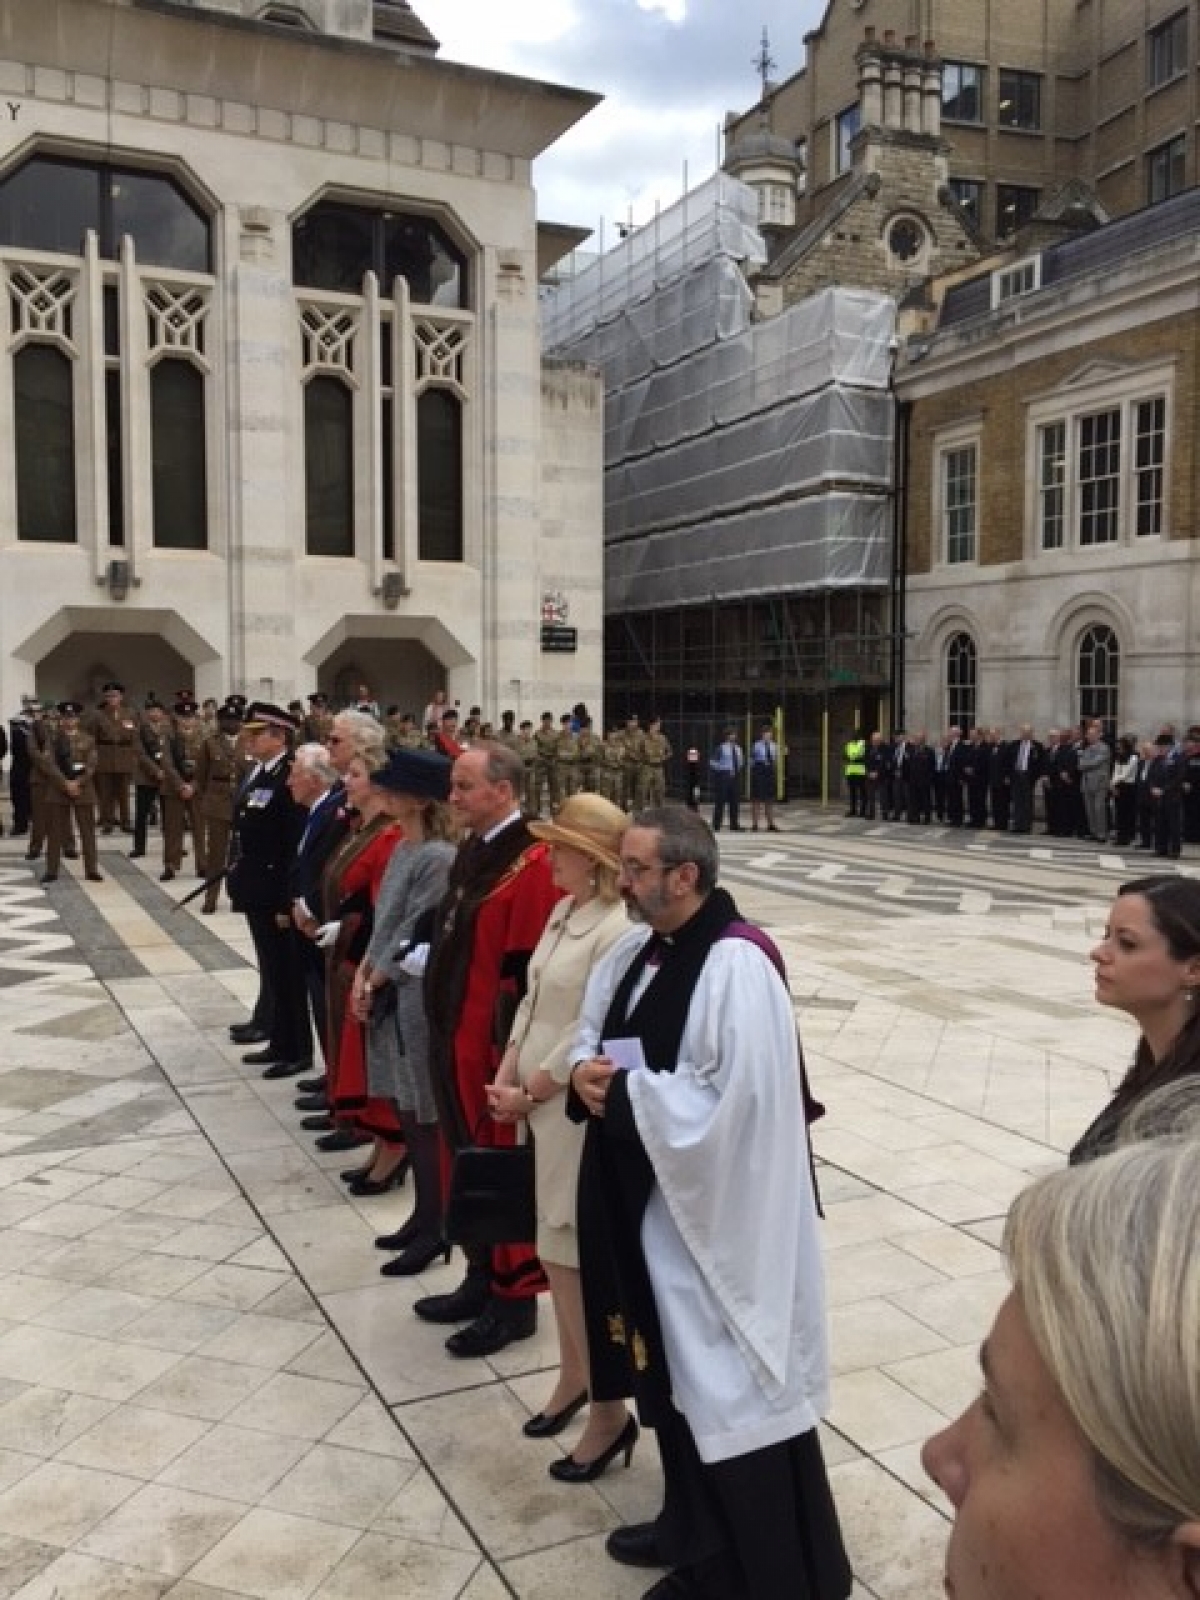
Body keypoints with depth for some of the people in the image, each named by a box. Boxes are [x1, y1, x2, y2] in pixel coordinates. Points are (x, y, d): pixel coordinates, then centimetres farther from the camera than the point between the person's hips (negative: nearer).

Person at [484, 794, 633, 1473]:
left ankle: (609, 1411, 16)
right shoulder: (563, 912, 7)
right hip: (541, 1102, 9)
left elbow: (591, 1037, -21)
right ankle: (574, 1375, 36)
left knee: (572, 1257, 1)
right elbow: (533, 999, 11)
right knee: (559, 1251, 18)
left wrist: (528, 1094, -12)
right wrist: (506, 1079, 3)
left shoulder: (618, 931, -22)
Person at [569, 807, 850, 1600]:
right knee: (674, 1375, 23)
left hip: (714, 1218, -9)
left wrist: (623, 1092, -19)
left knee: (733, 1388, 6)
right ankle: (692, 1530, 44)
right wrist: (586, 1071, -8)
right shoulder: (637, 951, 4)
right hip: (646, 1206, 9)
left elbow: (731, 1100, -28)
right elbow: (592, 1037, 15)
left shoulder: (737, 965, -23)